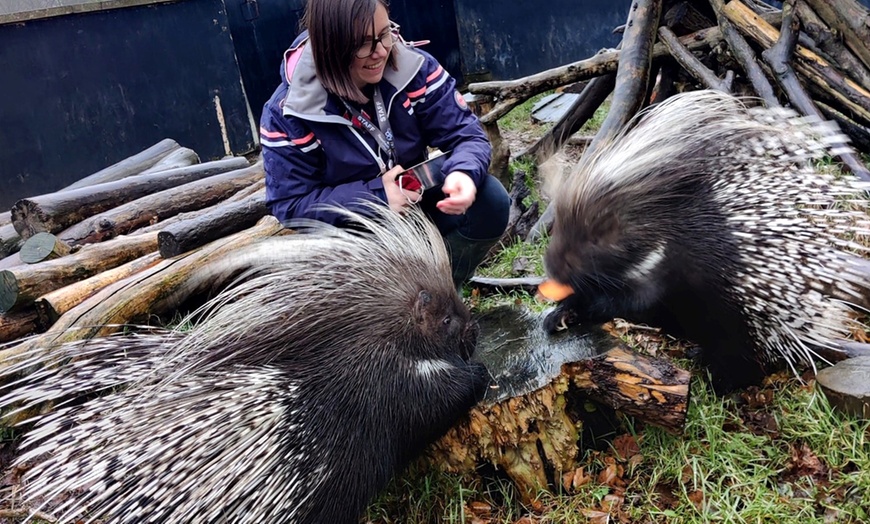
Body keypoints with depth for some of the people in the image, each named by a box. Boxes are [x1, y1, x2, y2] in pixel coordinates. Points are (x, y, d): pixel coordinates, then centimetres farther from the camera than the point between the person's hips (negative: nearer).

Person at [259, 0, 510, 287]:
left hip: (418, 202, 3)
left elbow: (466, 134, -13)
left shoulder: (413, 66, -15)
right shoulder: (287, 112, -20)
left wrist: (464, 173, -39)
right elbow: (290, 205, -17)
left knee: (490, 200, -21)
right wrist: (375, 196, -28)